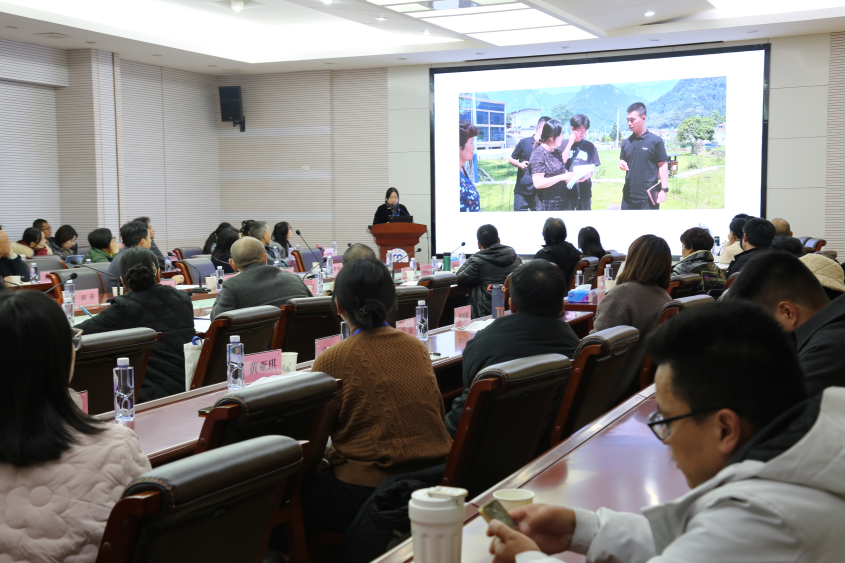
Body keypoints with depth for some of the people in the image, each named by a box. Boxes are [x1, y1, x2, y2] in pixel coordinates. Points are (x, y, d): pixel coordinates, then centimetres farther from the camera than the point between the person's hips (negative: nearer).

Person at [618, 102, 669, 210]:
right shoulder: (626, 142, 10)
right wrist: (622, 164, -4)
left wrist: (664, 189, -10)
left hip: (649, 196, -5)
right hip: (629, 195, 6)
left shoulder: (655, 141, -6)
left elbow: (662, 165, -4)